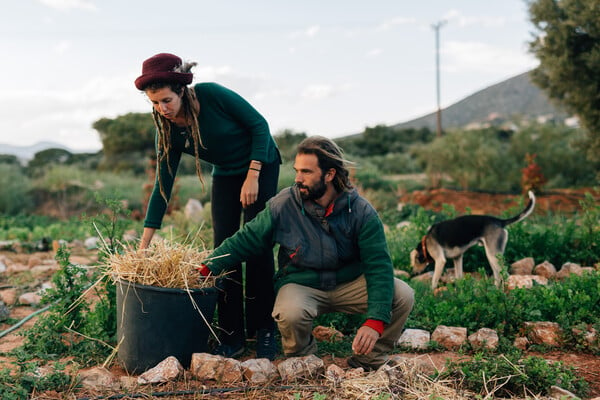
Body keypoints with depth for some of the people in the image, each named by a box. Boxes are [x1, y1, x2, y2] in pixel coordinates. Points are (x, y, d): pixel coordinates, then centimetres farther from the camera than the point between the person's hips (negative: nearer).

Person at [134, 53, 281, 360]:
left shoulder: (212, 95, -27)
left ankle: (264, 331, 2)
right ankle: (232, 337, 3)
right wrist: (144, 242, -12)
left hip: (260, 165, -4)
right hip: (225, 175, 5)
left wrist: (252, 176, -23)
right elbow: (162, 185, -9)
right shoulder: (168, 131, -12)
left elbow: (259, 125, -18)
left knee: (257, 248, -9)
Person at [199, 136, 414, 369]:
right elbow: (245, 240, -3)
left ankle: (368, 360, 2)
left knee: (402, 296, -22)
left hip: (350, 284, 2)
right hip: (301, 285, -1)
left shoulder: (361, 212, -13)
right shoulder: (283, 205, -12)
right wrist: (207, 268, -14)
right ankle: (301, 358, 1)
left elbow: (378, 266, -16)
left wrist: (375, 322, -28)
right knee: (289, 314, -36)